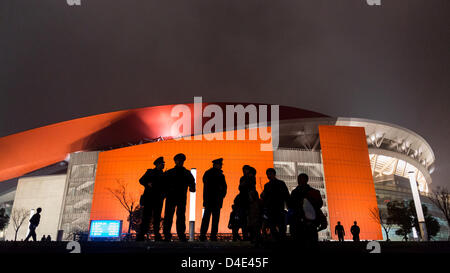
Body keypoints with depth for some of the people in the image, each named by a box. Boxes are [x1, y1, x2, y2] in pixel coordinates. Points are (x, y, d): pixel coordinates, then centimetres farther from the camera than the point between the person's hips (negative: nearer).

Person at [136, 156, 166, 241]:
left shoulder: (163, 175, 17)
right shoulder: (150, 172, 10)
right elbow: (141, 180, 2)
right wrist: (147, 183, -17)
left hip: (158, 200, 3)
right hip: (149, 198, -3)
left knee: (157, 218, 3)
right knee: (146, 217, -8)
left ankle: (157, 236, 7)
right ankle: (140, 236, -6)